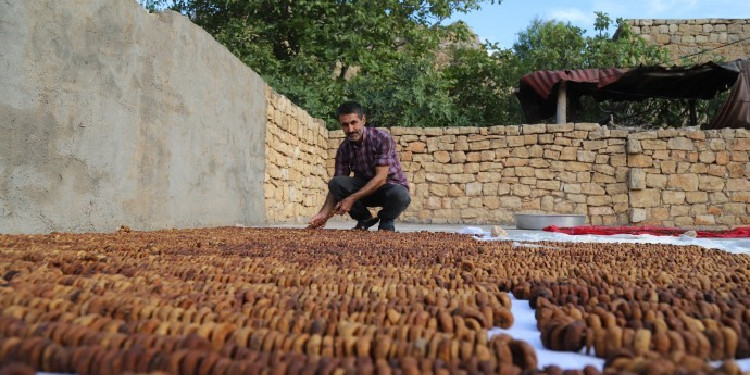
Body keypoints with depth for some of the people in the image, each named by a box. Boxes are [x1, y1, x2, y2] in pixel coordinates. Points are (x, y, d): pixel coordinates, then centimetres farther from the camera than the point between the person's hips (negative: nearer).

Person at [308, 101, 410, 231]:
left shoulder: (382, 139, -21)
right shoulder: (344, 149, -6)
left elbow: (381, 178, -26)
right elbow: (336, 187, -5)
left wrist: (352, 198, -31)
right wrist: (324, 213, -20)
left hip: (391, 185, -3)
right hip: (364, 188, 4)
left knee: (400, 196, -39)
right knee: (334, 183, -23)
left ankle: (387, 220, -2)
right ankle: (364, 218, 0)